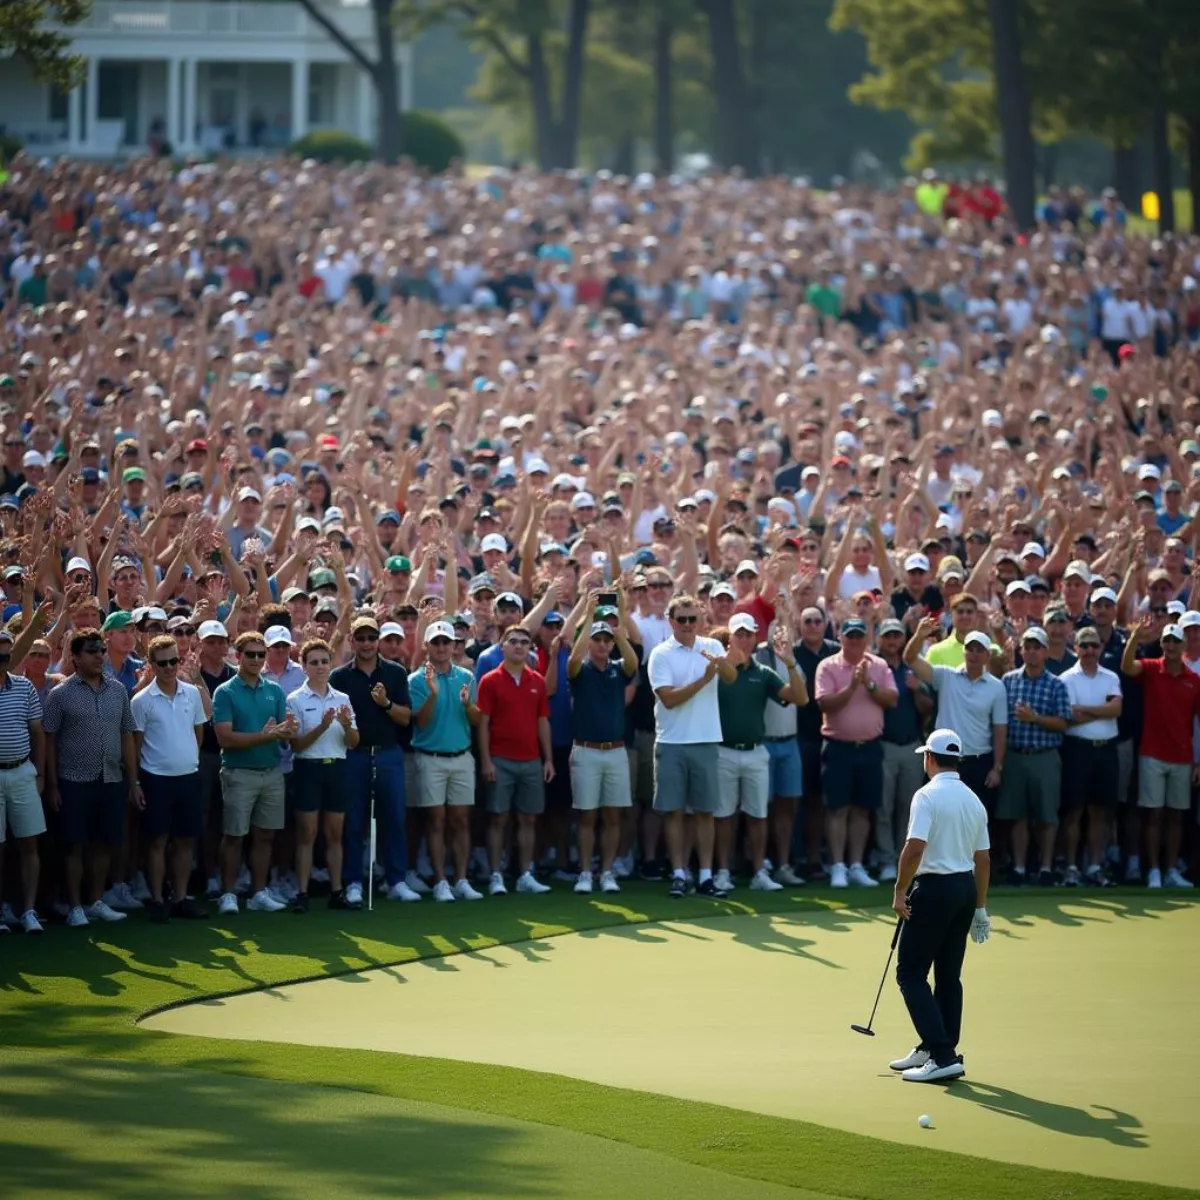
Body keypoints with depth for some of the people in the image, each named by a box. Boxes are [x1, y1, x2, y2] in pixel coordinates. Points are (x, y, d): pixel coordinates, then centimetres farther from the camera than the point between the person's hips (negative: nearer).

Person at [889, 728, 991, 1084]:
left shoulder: (928, 796, -13)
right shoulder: (973, 800, 10)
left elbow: (915, 847, -22)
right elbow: (983, 858, 13)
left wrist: (900, 891, -12)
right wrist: (980, 907, 19)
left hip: (934, 888, -8)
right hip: (966, 888, 8)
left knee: (911, 973, -4)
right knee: (948, 975, 14)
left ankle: (942, 1055, -14)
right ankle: (933, 1050, 20)